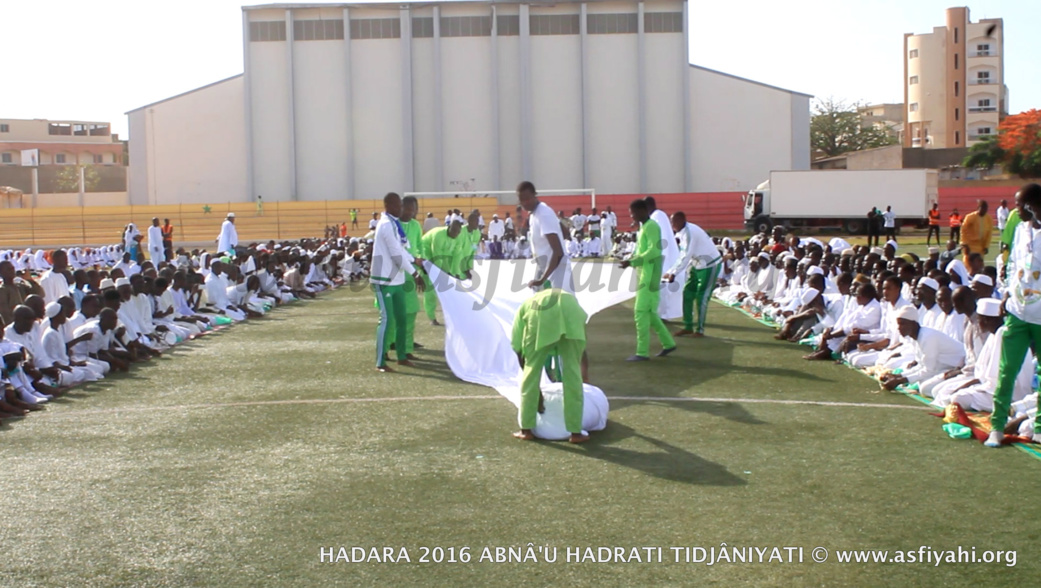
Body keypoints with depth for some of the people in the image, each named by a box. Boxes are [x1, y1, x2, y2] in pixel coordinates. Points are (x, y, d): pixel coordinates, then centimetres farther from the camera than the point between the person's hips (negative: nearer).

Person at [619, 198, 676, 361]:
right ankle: (668, 343, 25)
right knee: (648, 311, 15)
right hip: (644, 275, 10)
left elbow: (654, 251, -24)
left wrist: (632, 262, -24)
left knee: (641, 312, -9)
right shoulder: (644, 227, 17)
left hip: (649, 276, -10)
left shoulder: (651, 226, -14)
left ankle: (642, 352, -6)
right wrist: (632, 259, 8)